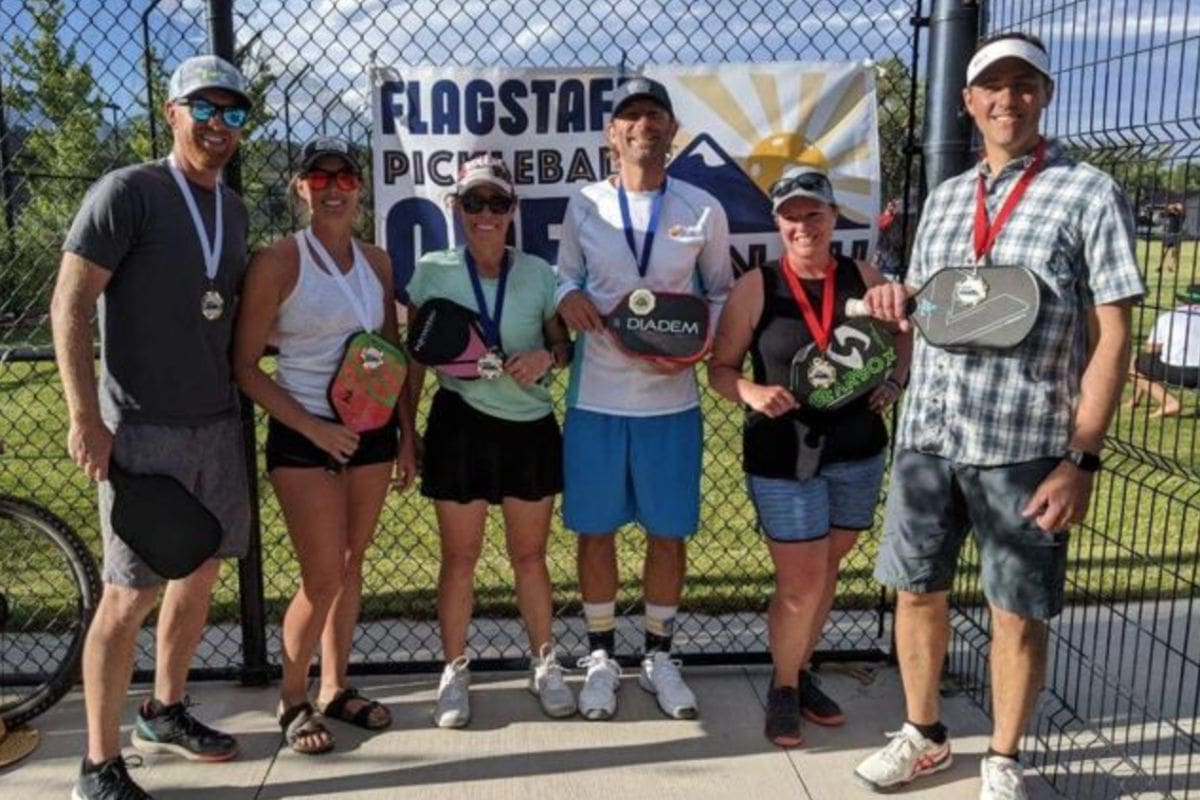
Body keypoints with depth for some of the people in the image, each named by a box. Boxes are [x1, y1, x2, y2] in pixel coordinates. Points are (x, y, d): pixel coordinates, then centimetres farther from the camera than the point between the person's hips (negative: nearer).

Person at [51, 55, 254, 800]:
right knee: (131, 593, -3)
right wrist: (85, 417, -16)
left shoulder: (234, 209, 12)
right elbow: (70, 305, -11)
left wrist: (239, 397, 15)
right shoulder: (126, 192, -8)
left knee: (201, 572, 15)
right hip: (142, 429, -7)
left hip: (218, 423, 7)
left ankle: (165, 712, 35)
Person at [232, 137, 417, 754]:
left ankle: (336, 688, 30)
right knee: (322, 579, -2)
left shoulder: (376, 261, 6)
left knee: (351, 564, 13)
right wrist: (313, 427, -16)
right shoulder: (278, 262, -9)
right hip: (305, 434, -5)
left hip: (371, 429, 5)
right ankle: (292, 701, 21)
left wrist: (407, 436, 9)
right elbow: (244, 366, -9)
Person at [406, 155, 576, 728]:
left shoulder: (538, 273, 3)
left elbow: (566, 343, 8)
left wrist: (548, 358, -14)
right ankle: (454, 671, 24)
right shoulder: (432, 272, 0)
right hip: (459, 425, -1)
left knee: (530, 555, 11)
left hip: (531, 427, 1)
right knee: (459, 557, 7)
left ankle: (545, 665, 29)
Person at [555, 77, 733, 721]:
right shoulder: (585, 207, 2)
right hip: (596, 396, 0)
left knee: (668, 531, 9)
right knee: (595, 530, 8)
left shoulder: (702, 210, 1)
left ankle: (658, 656, 29)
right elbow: (566, 277, 12)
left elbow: (722, 292, 10)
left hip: (671, 398, 0)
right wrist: (568, 297, -12)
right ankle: (601, 657, 26)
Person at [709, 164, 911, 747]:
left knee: (827, 572, 17)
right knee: (801, 584, 1)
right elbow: (720, 368, -3)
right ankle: (783, 689, 27)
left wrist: (894, 382, 0)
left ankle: (800, 674, 39)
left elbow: (902, 334, 17)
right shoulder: (755, 288, -8)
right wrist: (752, 392, -23)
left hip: (858, 453, 4)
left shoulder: (864, 278, 0)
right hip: (784, 458, -3)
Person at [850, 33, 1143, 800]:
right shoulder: (946, 195, 13)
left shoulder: (1091, 193, -3)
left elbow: (1111, 336, -7)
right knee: (917, 591, 12)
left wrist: (1082, 457, -13)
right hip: (926, 436, 5)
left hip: (1026, 447, -4)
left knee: (1017, 612, 7)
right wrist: (896, 300, -1)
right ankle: (924, 735, 34)